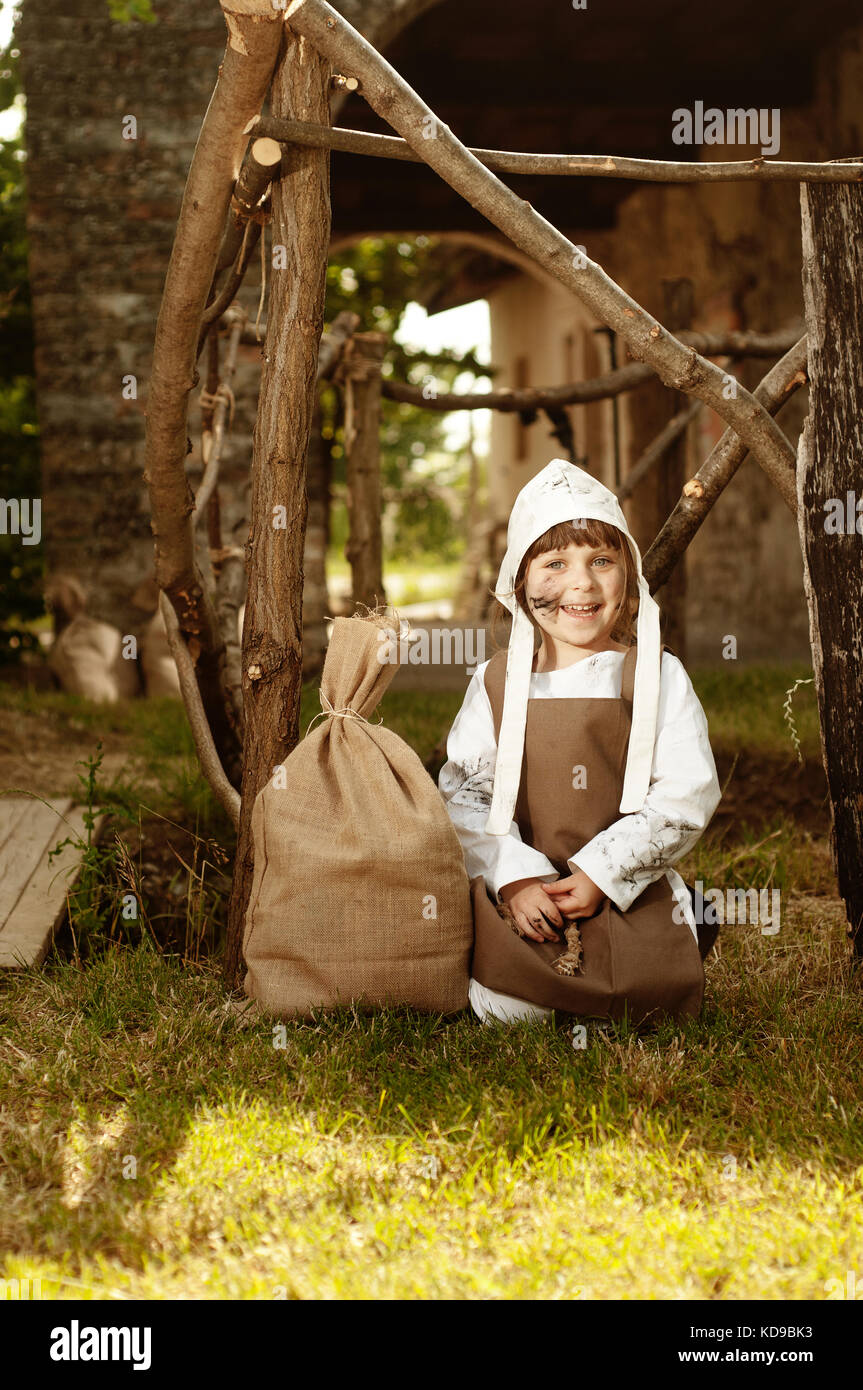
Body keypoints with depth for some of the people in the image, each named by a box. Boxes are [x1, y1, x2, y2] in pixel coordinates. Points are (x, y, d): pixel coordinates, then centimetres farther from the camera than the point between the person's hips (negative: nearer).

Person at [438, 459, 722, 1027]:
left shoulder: (658, 677, 0)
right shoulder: (496, 683, 5)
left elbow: (688, 794, -5)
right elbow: (463, 793, 1)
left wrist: (601, 872, -13)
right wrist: (514, 878, -15)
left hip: (627, 890, 0)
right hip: (518, 890, 1)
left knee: (648, 1000, -22)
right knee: (506, 1011, -22)